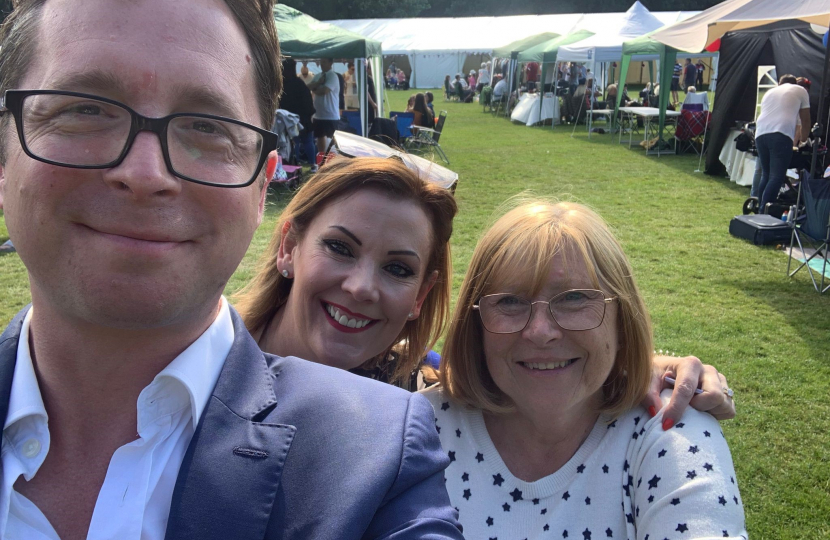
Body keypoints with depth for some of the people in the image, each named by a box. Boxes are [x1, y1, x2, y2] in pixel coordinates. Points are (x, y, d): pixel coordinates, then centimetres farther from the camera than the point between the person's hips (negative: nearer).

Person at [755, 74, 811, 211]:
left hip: (761, 133, 5)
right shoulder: (800, 91, 19)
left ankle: (760, 210, 12)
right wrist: (802, 140, 36)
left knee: (766, 175, 15)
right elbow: (805, 121, 20)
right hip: (781, 134, -5)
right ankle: (763, 213, -24)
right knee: (777, 177, -11)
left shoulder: (770, 92, 31)